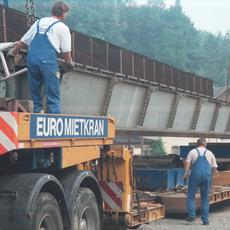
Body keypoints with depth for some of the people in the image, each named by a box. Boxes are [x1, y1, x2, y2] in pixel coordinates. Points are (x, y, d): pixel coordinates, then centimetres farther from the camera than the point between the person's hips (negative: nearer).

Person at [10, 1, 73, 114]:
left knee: (35, 92, 17)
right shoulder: (62, 27, 5)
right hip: (48, 61, -5)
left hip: (32, 59, 5)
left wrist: (14, 50, 42)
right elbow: (66, 51, 4)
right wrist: (69, 63, 22)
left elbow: (23, 41, 25)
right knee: (53, 95, -2)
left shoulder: (39, 22, 19)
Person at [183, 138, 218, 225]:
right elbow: (214, 167, 12)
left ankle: (192, 215, -5)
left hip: (195, 175, -2)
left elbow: (187, 162, -5)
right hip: (207, 176, 2)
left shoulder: (192, 152, 9)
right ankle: (205, 219, 6)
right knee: (205, 198, 8)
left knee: (191, 196, 8)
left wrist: (186, 173, -2)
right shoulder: (210, 153, 15)